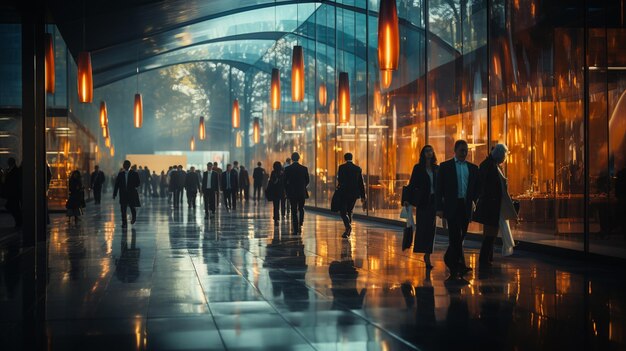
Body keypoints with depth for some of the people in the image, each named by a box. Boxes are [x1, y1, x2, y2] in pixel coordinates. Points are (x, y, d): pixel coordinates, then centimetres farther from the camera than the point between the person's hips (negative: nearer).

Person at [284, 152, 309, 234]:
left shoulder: (287, 169, -6)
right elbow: (307, 181, 4)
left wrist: (287, 191, 12)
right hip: (302, 192, 1)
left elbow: (285, 181, -3)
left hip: (292, 193, -1)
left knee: (294, 211, 6)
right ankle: (300, 225, -5)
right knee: (301, 209, 16)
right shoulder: (304, 168, -3)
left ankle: (295, 229, 2)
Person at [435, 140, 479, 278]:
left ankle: (449, 259, 24)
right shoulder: (445, 166, 2)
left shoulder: (473, 168, 13)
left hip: (466, 207, 4)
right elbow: (439, 189, -1)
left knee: (460, 236, 9)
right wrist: (439, 208, -7)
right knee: (455, 236, -10)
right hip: (452, 207, -4)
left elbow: (476, 189, 15)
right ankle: (459, 264, -11)